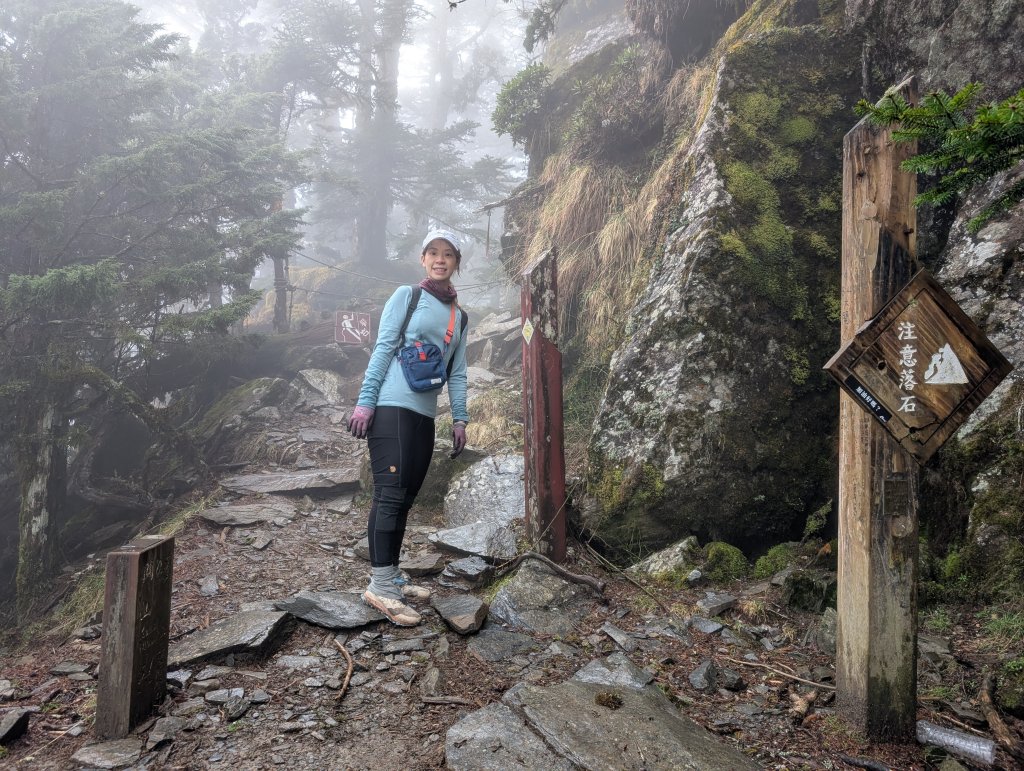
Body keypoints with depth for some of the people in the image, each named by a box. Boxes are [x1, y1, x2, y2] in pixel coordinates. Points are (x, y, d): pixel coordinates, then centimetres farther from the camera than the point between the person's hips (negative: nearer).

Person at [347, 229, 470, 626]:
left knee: (404, 499, 8)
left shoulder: (459, 316, 18)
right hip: (391, 408, -6)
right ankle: (380, 586, -8)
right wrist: (365, 401, -11)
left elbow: (457, 372, 18)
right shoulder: (406, 296, 2)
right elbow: (383, 348, -5)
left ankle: (392, 577, 16)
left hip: (424, 416, 6)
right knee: (390, 494, -11)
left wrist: (460, 418, 9)